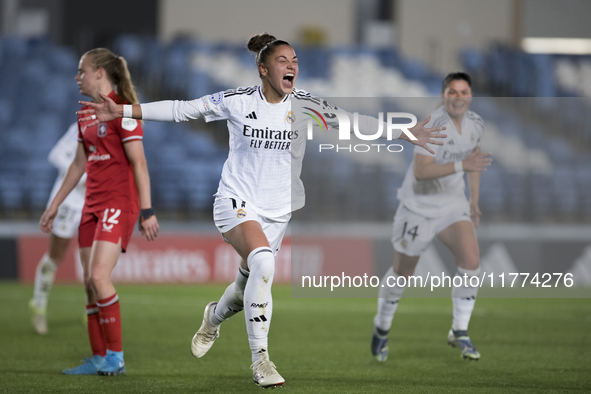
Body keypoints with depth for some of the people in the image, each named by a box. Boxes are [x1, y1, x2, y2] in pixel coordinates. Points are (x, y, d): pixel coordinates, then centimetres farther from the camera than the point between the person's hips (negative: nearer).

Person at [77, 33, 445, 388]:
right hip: (237, 200, -4)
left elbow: (356, 122, 1)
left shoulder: (304, 105, -3)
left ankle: (216, 315, 47)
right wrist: (122, 111, -9)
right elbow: (182, 109, -4)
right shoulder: (238, 101, -8)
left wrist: (406, 133, -6)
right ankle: (260, 360, -24)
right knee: (263, 260, -29)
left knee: (250, 284, 8)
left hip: (277, 210, 4)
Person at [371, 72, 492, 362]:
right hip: (419, 206, -5)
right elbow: (420, 171, -31)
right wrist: (461, 165, -39)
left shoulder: (475, 124, -1)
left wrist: (474, 201, 17)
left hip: (453, 205, 5)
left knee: (471, 262, -16)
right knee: (402, 272, 9)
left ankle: (459, 333, -3)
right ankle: (382, 327, 34)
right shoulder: (432, 124, -23)